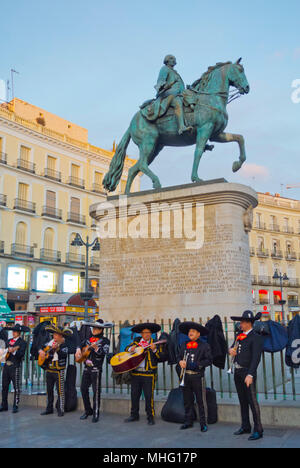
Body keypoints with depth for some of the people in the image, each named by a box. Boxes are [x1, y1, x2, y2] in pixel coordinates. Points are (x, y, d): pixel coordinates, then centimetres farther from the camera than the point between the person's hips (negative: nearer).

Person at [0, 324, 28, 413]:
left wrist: (14, 351, -27)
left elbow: (21, 354, -15)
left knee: (16, 387, -2)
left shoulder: (22, 342, -4)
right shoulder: (9, 341, 16)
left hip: (15, 366, -6)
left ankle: (15, 406, 6)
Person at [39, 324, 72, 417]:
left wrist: (57, 348, -36)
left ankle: (60, 410, 3)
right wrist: (41, 351, 1)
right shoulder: (50, 342, 9)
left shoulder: (64, 345, -9)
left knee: (60, 390, -4)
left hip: (58, 371, -6)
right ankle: (49, 409, 24)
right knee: (49, 390, 13)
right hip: (49, 370, 6)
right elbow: (42, 347, 21)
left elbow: (64, 354, -25)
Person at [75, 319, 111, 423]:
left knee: (96, 391, -4)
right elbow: (81, 345, 28)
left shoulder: (105, 340, -5)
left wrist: (96, 348, -33)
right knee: (83, 389, 8)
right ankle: (88, 411, 24)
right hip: (86, 368, 6)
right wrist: (78, 350, 9)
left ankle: (96, 414, 4)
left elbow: (104, 352, -18)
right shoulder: (89, 339, 13)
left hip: (96, 369, -6)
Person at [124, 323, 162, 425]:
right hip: (135, 373, 4)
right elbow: (126, 349, 16)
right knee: (134, 395, 11)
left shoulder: (155, 344, 1)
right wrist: (131, 349, -5)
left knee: (149, 396, -3)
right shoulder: (136, 342, 13)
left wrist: (154, 350, -26)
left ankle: (151, 417, 8)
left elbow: (161, 357, -9)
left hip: (148, 374, -4)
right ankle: (134, 415, 25)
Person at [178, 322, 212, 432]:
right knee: (187, 400, 11)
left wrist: (196, 365, -17)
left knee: (201, 401, 0)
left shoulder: (204, 346, -2)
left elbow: (209, 360, -7)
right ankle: (188, 421, 23)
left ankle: (203, 423, 9)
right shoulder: (184, 345, 13)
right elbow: (179, 357, 19)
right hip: (186, 376, 5)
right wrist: (180, 362, -4)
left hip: (197, 376, -5)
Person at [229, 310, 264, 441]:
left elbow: (256, 358, -18)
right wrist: (231, 350, 1)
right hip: (237, 372, 8)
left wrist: (250, 375, -27)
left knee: (252, 401, -6)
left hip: (247, 372, -8)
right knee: (243, 401, 14)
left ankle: (258, 430, 1)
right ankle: (245, 427, 24)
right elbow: (232, 348, 26)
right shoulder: (240, 336, 14)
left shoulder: (256, 338, -10)